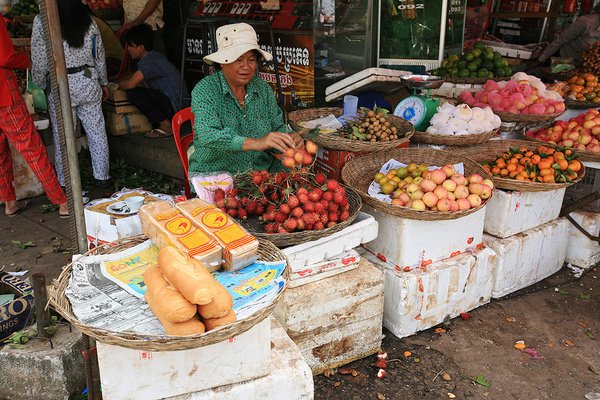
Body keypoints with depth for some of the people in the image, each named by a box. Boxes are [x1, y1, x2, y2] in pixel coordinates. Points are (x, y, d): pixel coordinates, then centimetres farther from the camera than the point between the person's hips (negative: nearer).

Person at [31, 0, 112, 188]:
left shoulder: (42, 22, -10)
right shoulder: (87, 19, 0)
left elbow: (39, 63, -7)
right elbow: (99, 55, 8)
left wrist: (40, 87, 9)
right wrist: (103, 82, 19)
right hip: (88, 81, 3)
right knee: (97, 132, 12)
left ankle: (66, 183, 18)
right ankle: (102, 176, 21)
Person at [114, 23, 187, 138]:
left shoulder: (150, 61, -16)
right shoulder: (153, 56, 15)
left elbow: (130, 84, -23)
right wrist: (116, 81, 21)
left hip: (175, 105, -10)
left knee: (133, 93, -18)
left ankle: (165, 126, -12)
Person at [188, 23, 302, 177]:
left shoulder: (263, 89, 7)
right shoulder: (205, 90, -8)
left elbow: (278, 127, 14)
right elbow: (208, 136, -23)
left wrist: (290, 139, -11)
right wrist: (256, 143, -36)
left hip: (262, 170, 4)